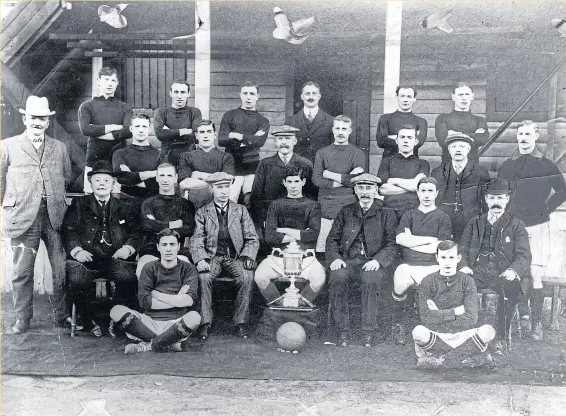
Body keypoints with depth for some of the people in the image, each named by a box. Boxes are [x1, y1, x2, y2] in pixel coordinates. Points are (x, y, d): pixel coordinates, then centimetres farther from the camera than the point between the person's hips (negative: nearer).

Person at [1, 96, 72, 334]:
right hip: (23, 217, -2)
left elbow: (67, 179, 20)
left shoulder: (59, 148, 16)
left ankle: (62, 315, 16)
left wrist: (57, 199, 11)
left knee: (62, 270, 1)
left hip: (55, 217, 2)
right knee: (22, 271, 1)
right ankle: (22, 319, 14)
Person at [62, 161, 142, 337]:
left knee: (128, 277, -31)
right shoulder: (79, 204, 18)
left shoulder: (125, 206, 20)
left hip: (116, 258, 0)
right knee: (76, 280, -31)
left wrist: (128, 248, -9)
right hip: (87, 258, 0)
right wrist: (77, 250, -11)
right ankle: (90, 321, -7)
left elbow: (136, 232, 11)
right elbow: (68, 230, 7)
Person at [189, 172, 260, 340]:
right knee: (203, 276, -32)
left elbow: (252, 239, 8)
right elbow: (197, 240, 0)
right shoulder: (202, 212, 9)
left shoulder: (240, 210, 11)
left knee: (247, 276, -30)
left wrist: (247, 257, -11)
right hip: (212, 256, 0)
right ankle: (205, 322, -20)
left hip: (235, 257, 0)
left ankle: (241, 321, -18)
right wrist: (200, 260, -20)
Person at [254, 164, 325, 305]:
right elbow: (269, 237, -1)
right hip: (279, 257, 1)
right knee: (259, 277, -25)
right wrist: (300, 235, -4)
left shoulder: (312, 206, 11)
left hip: (305, 257, -1)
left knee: (319, 279, -29)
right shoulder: (276, 205, 13)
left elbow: (314, 234, -5)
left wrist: (284, 231, -3)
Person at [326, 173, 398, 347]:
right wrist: (335, 258, -7)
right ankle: (342, 331, -24)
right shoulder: (345, 213, 19)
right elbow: (332, 240, 14)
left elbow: (392, 245, 3)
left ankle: (369, 332, -24)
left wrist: (378, 260, -16)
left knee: (370, 279, -36)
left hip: (372, 262, -2)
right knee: (337, 277, -32)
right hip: (347, 260, 2)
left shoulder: (387, 214, 12)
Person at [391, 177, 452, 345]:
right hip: (408, 264, 1)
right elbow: (400, 239, 2)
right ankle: (398, 324, -2)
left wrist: (412, 242, 3)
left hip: (432, 266, -1)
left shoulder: (443, 218, 15)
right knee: (400, 285, -29)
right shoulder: (409, 215, 21)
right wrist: (431, 240, -1)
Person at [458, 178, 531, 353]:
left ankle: (502, 338, -25)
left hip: (502, 275, -2)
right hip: (476, 272, 2)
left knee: (510, 288, -37)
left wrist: (513, 270, -18)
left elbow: (524, 256, 4)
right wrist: (464, 266, -7)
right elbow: (463, 249, 15)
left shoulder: (516, 226, 13)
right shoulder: (474, 223, 21)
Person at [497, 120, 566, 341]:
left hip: (537, 226, -2)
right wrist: (507, 214, 3)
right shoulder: (506, 166, 8)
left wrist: (546, 209, 4)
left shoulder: (546, 165, 3)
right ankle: (524, 316, 16)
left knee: (535, 275, -5)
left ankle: (537, 323, 2)